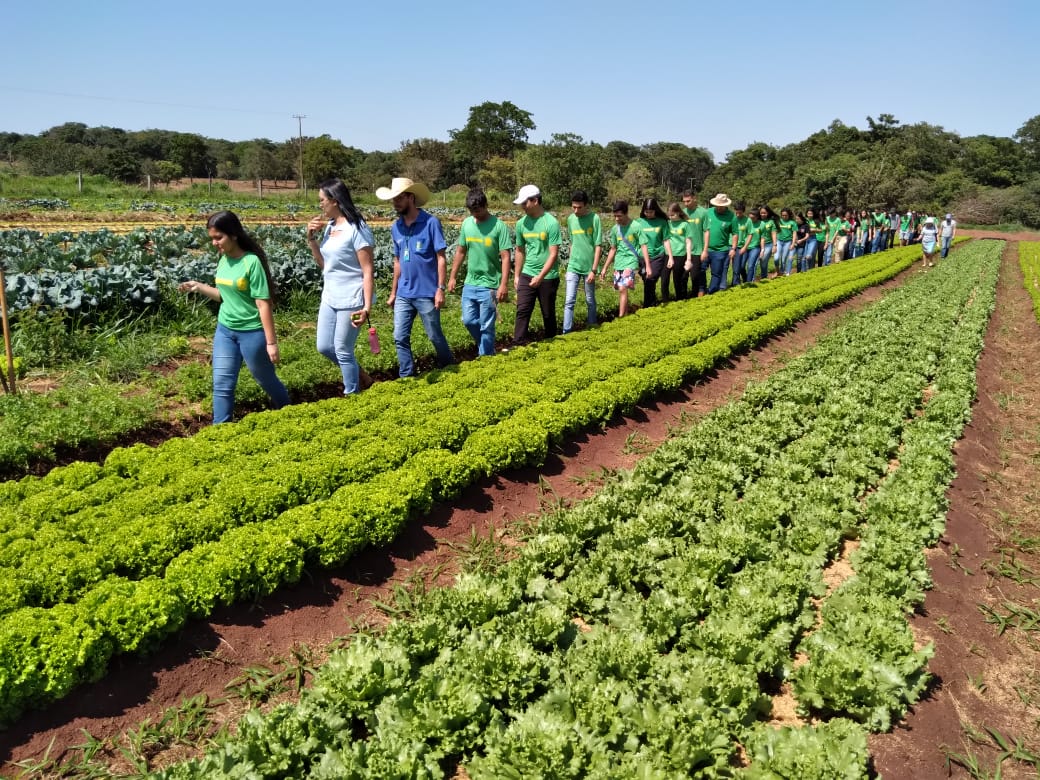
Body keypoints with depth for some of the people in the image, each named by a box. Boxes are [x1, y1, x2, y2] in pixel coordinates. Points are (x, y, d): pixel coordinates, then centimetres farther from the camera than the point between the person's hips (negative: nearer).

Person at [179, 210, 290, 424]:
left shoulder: (252, 262, -19)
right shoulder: (223, 260, 2)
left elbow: (264, 304, -19)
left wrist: (271, 342, -18)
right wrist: (199, 287, 0)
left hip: (252, 332, -6)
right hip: (224, 330, 6)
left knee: (266, 379, 14)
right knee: (221, 384, 7)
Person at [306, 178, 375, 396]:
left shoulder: (356, 229, -15)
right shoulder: (329, 226, 7)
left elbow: (368, 272, -17)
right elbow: (323, 264, 15)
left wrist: (367, 308, -24)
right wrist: (311, 239, 1)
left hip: (350, 300, -8)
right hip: (330, 297, 8)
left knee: (343, 351, 1)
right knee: (324, 347, 14)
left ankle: (351, 394, 20)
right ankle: (358, 376, 35)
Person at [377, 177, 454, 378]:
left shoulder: (431, 223, -10)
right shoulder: (396, 227, 6)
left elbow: (441, 258, -10)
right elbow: (397, 262, 15)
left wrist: (441, 289, -15)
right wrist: (393, 292, 14)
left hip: (427, 293, -5)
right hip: (403, 294, 5)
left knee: (434, 336, 8)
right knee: (400, 338, 3)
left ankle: (449, 368, 31)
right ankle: (406, 378, 14)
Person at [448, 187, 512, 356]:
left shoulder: (499, 226, -12)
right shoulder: (466, 223, 4)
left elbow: (505, 257, -13)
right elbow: (460, 252, 13)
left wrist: (504, 284, -19)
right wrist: (452, 277, 12)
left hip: (489, 285, -5)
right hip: (469, 283, 5)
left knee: (486, 326, 1)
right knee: (469, 321, 10)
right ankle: (486, 346, 32)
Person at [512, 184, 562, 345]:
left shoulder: (551, 223, -13)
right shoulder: (522, 223, 2)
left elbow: (553, 254, -16)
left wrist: (540, 277, -21)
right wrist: (516, 275, 12)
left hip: (548, 277, -4)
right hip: (527, 275, 4)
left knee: (548, 313, 9)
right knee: (522, 311, -5)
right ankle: (518, 344, -4)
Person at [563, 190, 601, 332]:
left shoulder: (594, 218, -11)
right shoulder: (570, 219, 3)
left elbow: (598, 246, -11)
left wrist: (594, 270, -14)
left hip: (589, 267, -3)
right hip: (573, 266, 3)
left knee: (590, 301, 11)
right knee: (569, 301, -5)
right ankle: (566, 333, -5)